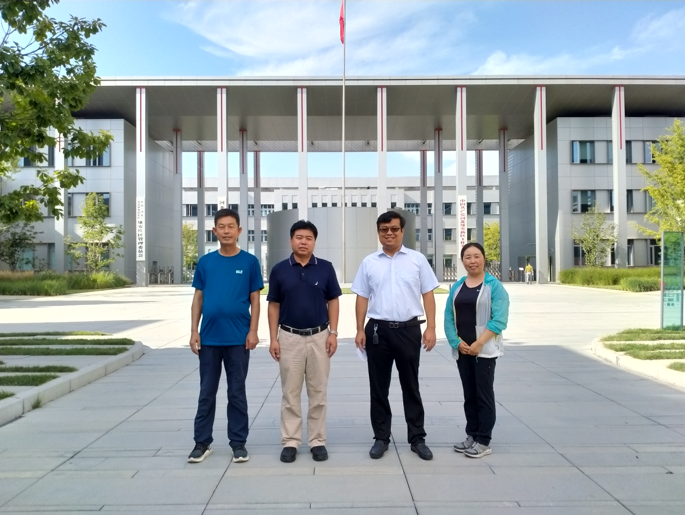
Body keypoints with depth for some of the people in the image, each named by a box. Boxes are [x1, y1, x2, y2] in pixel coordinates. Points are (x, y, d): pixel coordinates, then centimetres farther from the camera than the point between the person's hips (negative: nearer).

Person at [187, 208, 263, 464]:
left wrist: (253, 331, -7)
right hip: (209, 338, 2)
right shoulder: (205, 262, 5)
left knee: (237, 392, 8)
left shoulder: (249, 262, 0)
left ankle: (238, 443, 19)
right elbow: (198, 298, 7)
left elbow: (255, 299, 1)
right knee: (206, 392, 10)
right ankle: (202, 442, 22)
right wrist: (194, 331, 0)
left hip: (238, 338, -2)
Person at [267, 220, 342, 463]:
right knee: (290, 393, 6)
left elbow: (333, 302, 3)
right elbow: (274, 306, 2)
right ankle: (290, 442, 16)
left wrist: (333, 333, -6)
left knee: (318, 393, 7)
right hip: (289, 337, 0)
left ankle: (317, 441, 18)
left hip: (319, 337, 0)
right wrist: (273, 338, -3)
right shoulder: (279, 269, -1)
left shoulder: (325, 268, 0)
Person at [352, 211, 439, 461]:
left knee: (411, 386, 9)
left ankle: (417, 438, 21)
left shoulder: (417, 259, 2)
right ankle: (381, 437, 22)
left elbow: (428, 294, 1)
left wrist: (431, 327, -6)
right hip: (378, 329, 1)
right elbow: (362, 297, 6)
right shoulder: (369, 262, 6)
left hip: (408, 329, -1)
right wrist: (360, 330, 0)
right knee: (378, 387, 9)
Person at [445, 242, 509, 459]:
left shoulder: (494, 286, -5)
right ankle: (472, 436, 23)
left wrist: (479, 343, -18)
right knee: (469, 394, 12)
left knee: (484, 394, 0)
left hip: (484, 350, -5)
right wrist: (456, 342, -6)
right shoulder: (456, 286, 9)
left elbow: (499, 319, -13)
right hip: (462, 350, 5)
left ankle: (484, 441, 9)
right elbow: (448, 316, 7)